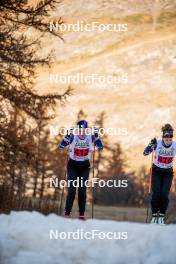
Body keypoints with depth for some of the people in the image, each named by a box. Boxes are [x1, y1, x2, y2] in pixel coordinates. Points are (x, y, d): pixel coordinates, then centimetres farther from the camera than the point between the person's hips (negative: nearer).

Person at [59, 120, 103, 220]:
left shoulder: (91, 138, -6)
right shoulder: (73, 137, -12)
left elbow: (100, 148, -8)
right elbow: (61, 146, -17)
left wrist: (96, 135, -16)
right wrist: (68, 135, -26)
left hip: (85, 166, 2)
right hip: (73, 165, -2)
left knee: (82, 189, 0)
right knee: (72, 189, -10)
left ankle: (82, 213, 6)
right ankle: (67, 212, -7)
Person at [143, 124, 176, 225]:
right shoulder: (157, 143, -17)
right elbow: (145, 153, -22)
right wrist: (151, 145, -39)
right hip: (156, 172, -1)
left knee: (164, 195, -10)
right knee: (156, 194, -11)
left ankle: (162, 215, 3)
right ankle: (154, 215, 2)